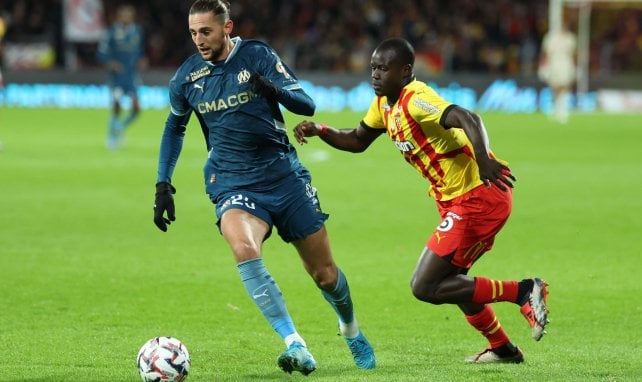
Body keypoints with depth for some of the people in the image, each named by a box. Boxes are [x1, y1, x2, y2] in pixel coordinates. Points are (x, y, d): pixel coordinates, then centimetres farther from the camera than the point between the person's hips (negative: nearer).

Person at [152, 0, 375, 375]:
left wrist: (275, 90, -32)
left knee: (325, 274, 6)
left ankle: (351, 328, 41)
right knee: (244, 247, -33)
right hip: (233, 185, 1)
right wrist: (163, 183, 11)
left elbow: (307, 105, -11)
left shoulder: (258, 55, -8)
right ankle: (296, 347, -33)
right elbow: (175, 127, 19)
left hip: (284, 175, -1)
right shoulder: (187, 77, 1)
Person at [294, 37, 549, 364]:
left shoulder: (416, 100, -19)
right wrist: (320, 131, 6)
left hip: (478, 198, -10)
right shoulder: (384, 104, 10)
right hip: (457, 202, 10)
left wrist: (483, 159, -53)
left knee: (425, 287, -10)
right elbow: (357, 140, 24)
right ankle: (503, 349, 35)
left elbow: (467, 119, -35)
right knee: (448, 280, 24)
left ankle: (523, 292, -7)